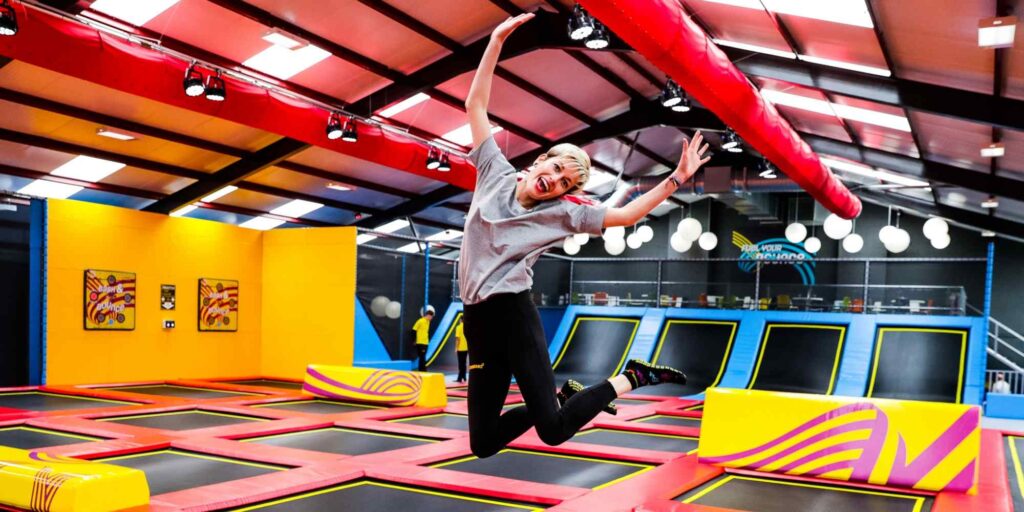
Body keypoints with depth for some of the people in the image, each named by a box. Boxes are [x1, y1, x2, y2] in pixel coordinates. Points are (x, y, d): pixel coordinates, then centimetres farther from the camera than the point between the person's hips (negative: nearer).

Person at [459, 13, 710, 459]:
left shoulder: (562, 212, 2)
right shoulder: (495, 172, 8)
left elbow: (627, 214, 3)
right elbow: (475, 105, 11)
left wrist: (678, 177, -3)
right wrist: (497, 41, 7)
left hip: (514, 314, -4)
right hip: (479, 320, 4)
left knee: (553, 431, -13)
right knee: (482, 444, 4)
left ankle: (632, 377, 9)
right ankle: (559, 395, 25)